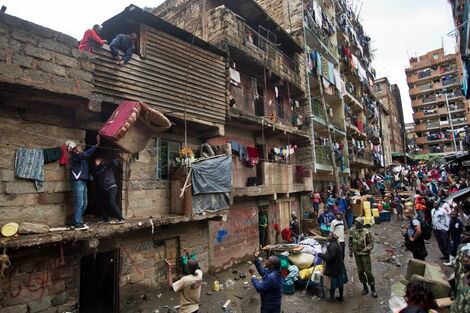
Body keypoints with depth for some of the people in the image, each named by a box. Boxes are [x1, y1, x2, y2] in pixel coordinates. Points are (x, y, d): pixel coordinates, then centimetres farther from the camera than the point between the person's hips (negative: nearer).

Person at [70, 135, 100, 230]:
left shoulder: (82, 157, 25)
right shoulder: (76, 155, -5)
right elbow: (87, 153, -19)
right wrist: (97, 144, -21)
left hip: (83, 182, 10)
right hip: (78, 182, -10)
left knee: (84, 203, 13)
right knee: (79, 203, -10)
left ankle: (76, 221, 22)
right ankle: (77, 224, -6)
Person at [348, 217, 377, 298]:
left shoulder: (366, 232, -17)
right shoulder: (352, 231, -3)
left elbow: (371, 242, -10)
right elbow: (350, 242, 10)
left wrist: (367, 248, -27)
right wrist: (350, 251, 12)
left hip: (365, 254, -4)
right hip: (356, 254, 5)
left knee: (368, 271, -1)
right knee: (360, 271, 11)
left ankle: (373, 289, 17)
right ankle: (365, 287, 28)